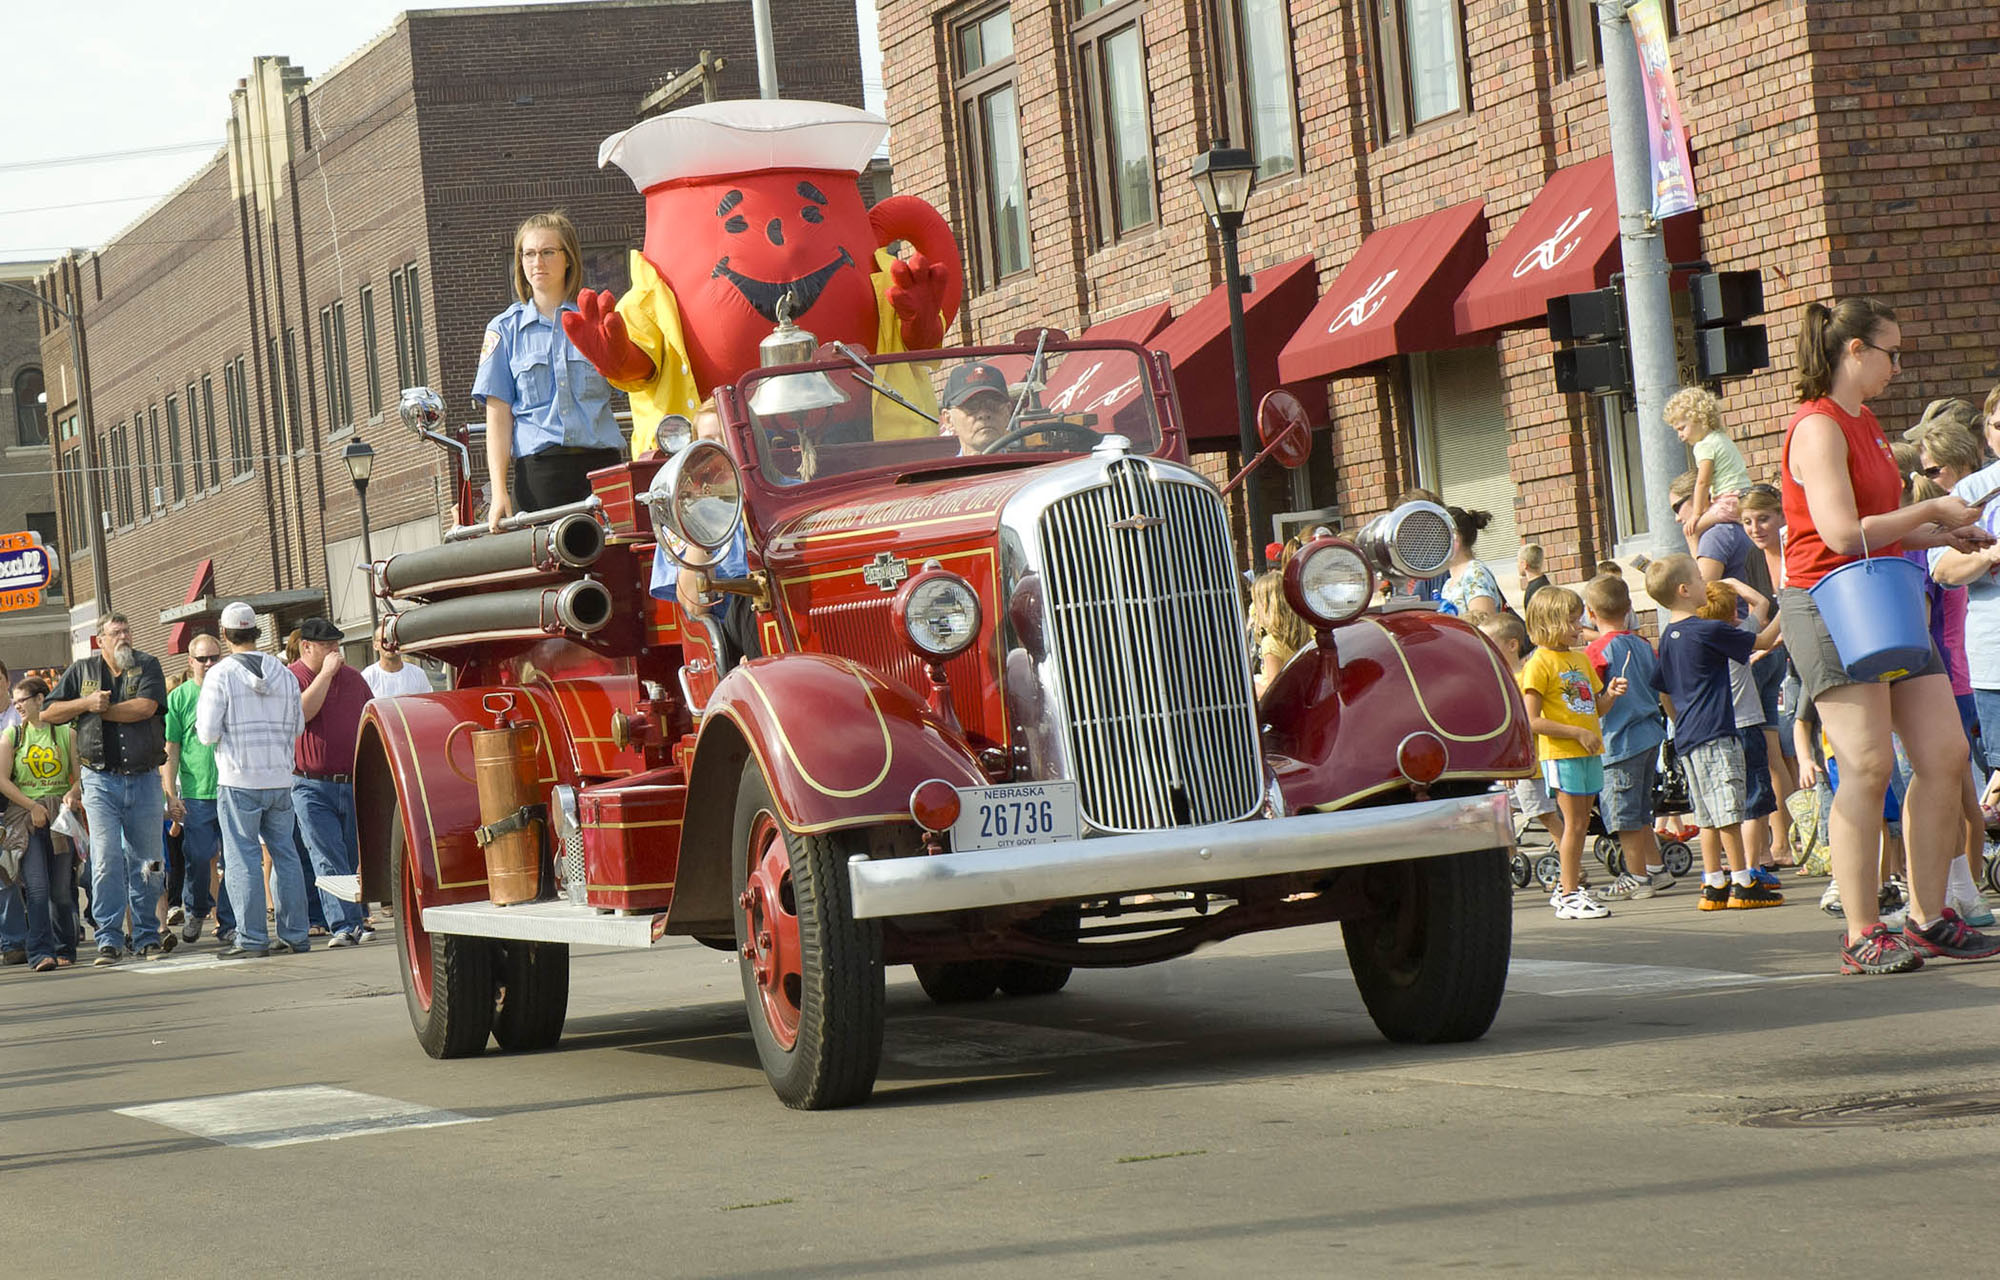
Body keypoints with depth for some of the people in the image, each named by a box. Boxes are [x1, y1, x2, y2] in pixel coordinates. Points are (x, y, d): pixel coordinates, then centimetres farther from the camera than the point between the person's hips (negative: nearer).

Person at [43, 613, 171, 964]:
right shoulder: (82, 670, 10)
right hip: (101, 780, 0)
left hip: (144, 778, 0)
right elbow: (48, 713, 8)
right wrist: (86, 704, -7)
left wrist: (101, 710, -6)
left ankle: (147, 936, 14)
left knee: (146, 862, 4)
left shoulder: (147, 665, 5)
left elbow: (146, 707, -12)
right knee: (106, 860, -9)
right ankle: (108, 939, -6)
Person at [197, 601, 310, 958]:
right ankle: (295, 935, 13)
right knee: (285, 854, 11)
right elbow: (298, 727, 11)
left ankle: (252, 938, -3)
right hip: (280, 779, 4)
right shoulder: (284, 674, 5)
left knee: (242, 860, -1)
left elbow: (208, 734, -10)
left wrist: (202, 716, 9)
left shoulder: (221, 675, -8)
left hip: (239, 783, -4)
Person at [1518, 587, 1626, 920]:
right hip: (1561, 754, -8)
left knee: (1581, 822, 12)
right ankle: (1569, 896, -3)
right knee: (1574, 823, -7)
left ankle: (1567, 888, 21)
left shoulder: (1581, 659, 16)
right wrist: (1578, 733, -18)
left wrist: (1611, 694, 1)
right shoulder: (1539, 664, -10)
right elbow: (1533, 721, -16)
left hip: (1589, 752, 8)